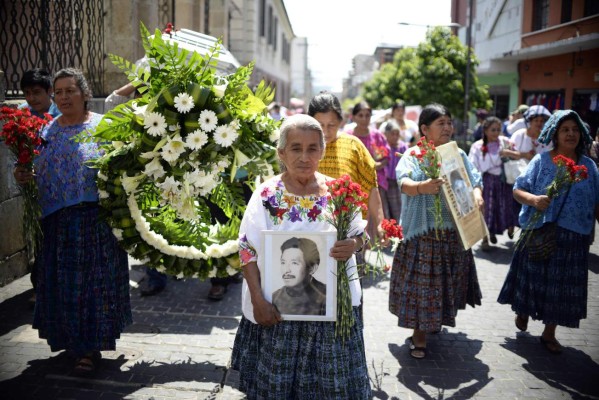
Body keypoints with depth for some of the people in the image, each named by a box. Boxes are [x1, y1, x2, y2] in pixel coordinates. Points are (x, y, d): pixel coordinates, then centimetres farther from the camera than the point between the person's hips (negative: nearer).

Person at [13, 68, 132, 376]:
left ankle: (91, 347, 10)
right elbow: (43, 173, 19)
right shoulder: (49, 130, 12)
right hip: (57, 220, 5)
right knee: (61, 281, 11)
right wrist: (27, 176, 0)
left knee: (93, 279, 0)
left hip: (94, 220, -5)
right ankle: (73, 338, 29)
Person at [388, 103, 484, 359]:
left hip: (453, 230, 5)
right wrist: (422, 187, -45)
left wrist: (477, 194, -21)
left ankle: (434, 320, 39)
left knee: (447, 279, 14)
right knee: (421, 280, 0)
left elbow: (474, 181, 3)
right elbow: (404, 182, -23)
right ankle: (419, 334, 12)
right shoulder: (413, 155, -6)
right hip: (422, 231, -5)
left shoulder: (458, 155, 9)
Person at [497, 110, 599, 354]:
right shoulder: (542, 161, -3)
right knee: (534, 277, 10)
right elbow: (517, 190, -5)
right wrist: (533, 199, -24)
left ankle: (549, 334, 25)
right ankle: (523, 311, 40)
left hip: (573, 237, 2)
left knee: (563, 284, 8)